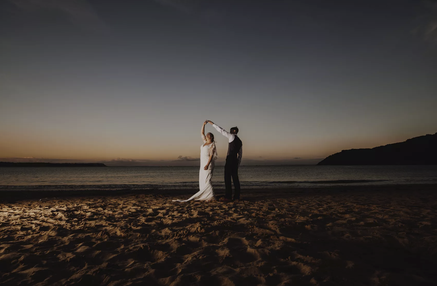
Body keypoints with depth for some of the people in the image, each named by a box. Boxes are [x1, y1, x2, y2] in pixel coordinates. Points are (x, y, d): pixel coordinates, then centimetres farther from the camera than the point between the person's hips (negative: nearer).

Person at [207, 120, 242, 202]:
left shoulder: (232, 136, -1)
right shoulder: (240, 142, 22)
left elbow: (221, 131, -6)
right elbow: (240, 155, 22)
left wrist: (212, 123, 0)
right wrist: (237, 165, 25)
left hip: (229, 160, -8)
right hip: (235, 161, 8)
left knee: (227, 178, -6)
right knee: (235, 179, 7)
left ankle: (228, 197, -6)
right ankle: (237, 197, 7)